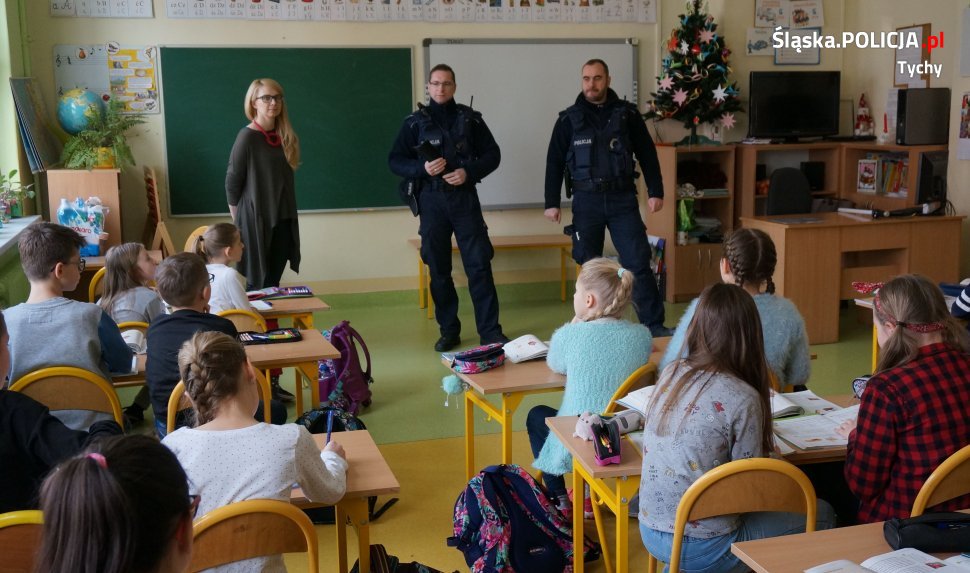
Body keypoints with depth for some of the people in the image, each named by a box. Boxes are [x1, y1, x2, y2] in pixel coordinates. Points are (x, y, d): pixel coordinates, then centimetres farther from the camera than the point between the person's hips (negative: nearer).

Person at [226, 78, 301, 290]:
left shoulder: (285, 136, 8)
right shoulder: (247, 137, -11)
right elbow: (232, 183, -9)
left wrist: (289, 214, 8)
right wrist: (239, 221, -5)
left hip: (283, 220, 6)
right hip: (256, 219, -6)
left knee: (274, 279, 11)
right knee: (258, 281, 2)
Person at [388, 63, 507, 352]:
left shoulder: (470, 119, 5)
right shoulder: (415, 122, 4)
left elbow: (492, 154, 7)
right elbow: (395, 160, 4)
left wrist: (469, 172, -10)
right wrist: (422, 168, -14)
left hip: (465, 198, -1)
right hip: (431, 201, 1)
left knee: (479, 265, -4)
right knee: (438, 269, 6)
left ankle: (490, 331, 2)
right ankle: (449, 331, 18)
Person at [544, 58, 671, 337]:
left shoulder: (627, 114, 2)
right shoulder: (569, 119, 2)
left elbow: (647, 154, 6)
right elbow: (554, 163, 4)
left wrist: (655, 192, 2)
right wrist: (552, 202, 1)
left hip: (622, 199, 0)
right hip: (586, 201, 0)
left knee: (638, 263, -3)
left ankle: (654, 325, 2)